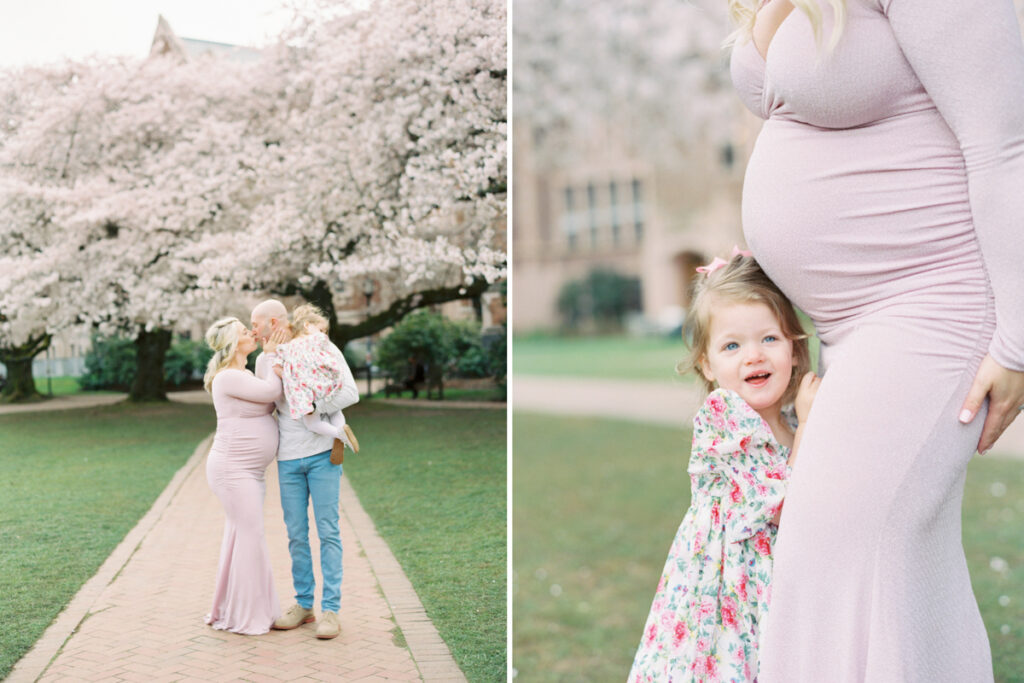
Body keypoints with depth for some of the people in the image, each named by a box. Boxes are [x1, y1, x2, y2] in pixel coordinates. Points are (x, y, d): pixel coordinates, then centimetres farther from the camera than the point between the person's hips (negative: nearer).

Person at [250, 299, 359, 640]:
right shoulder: (264, 360, 11)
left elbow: (350, 392, -11)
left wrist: (313, 410, -19)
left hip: (322, 453, -4)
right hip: (288, 458, 4)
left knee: (328, 532, -3)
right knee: (296, 534, 6)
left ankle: (331, 609, 1)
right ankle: (303, 604, 18)